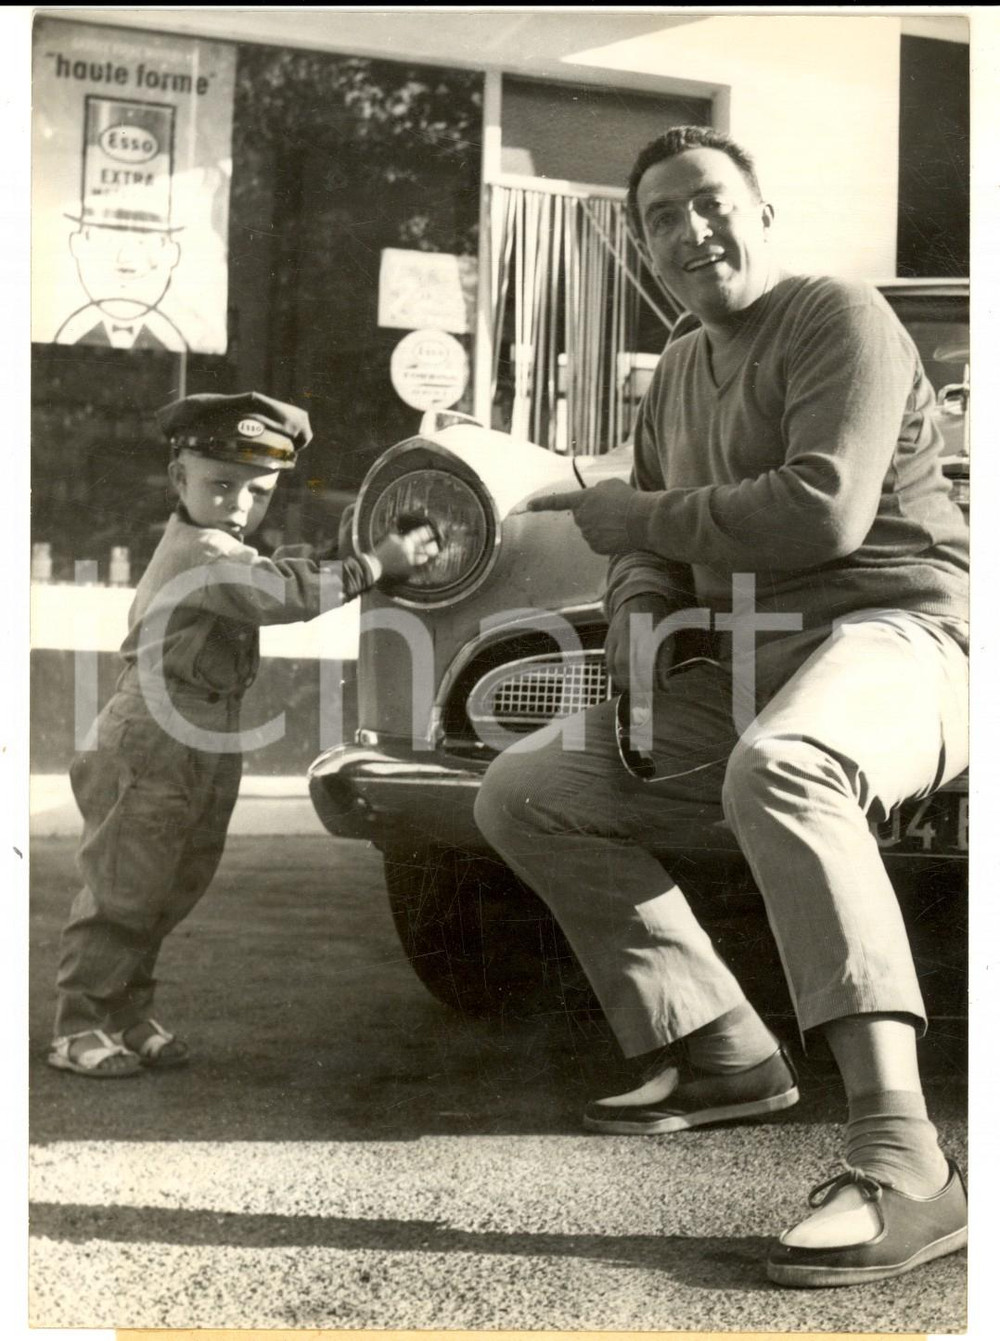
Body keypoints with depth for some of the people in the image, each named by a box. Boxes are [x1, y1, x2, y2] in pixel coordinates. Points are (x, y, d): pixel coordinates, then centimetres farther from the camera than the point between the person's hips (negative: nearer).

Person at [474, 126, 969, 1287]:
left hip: (892, 634, -9)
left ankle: (898, 1159, -47)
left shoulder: (839, 319, -7)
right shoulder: (679, 376, 19)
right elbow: (655, 551, 21)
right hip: (747, 671, 9)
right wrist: (637, 607, -4)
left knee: (776, 770, -43)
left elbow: (823, 509, -21)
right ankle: (724, 1053, 3)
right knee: (523, 794, 0)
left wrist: (636, 517, -10)